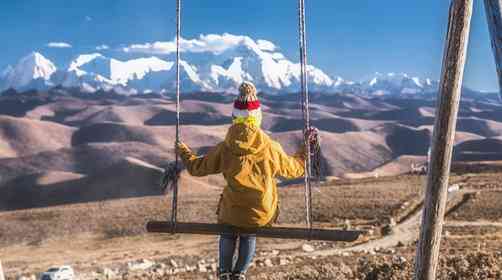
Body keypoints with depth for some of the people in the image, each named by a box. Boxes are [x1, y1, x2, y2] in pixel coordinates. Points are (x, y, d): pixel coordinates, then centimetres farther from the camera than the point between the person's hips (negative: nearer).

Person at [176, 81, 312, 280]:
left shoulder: (224, 149, -10)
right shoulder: (272, 148, -9)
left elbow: (197, 167, 3)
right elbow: (294, 169, 7)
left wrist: (183, 151, 22)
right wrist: (305, 152, 26)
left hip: (232, 213, -1)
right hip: (263, 214, 1)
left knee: (228, 235, 32)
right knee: (249, 237, 32)